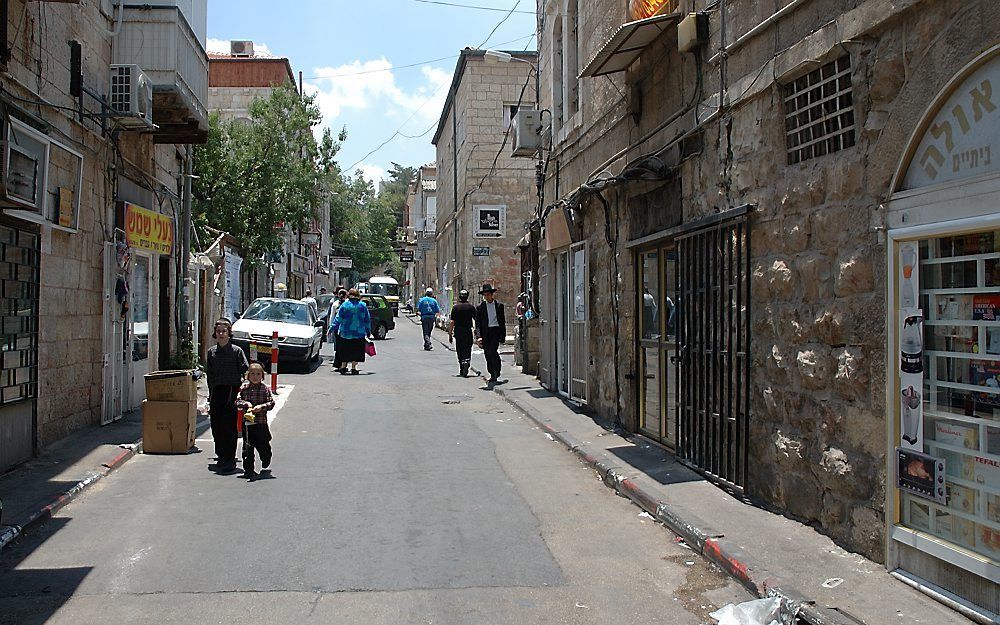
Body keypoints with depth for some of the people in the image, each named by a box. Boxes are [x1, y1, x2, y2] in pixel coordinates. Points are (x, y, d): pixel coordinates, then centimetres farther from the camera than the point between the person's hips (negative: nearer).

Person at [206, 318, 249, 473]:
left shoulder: (237, 351, -1)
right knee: (216, 426, 6)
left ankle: (229, 460, -1)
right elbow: (209, 373, 16)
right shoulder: (211, 351, 11)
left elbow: (245, 370, -2)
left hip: (232, 391, -4)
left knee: (229, 427, -6)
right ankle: (221, 456, 21)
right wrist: (211, 393, 11)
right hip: (216, 391, 4)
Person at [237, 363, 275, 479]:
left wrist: (262, 406, -20)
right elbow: (238, 400, 3)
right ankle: (248, 470, 12)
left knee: (263, 445, 7)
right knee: (247, 447, 3)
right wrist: (246, 404, -14)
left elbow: (271, 403, -5)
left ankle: (266, 462, 38)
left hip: (261, 422, -1)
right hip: (247, 422, 1)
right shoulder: (244, 388, 2)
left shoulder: (265, 389, -3)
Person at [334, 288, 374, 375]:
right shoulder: (363, 306, 2)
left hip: (345, 332, 0)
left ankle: (343, 366, 13)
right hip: (359, 333, 1)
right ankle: (353, 368, 3)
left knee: (344, 351, 11)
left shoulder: (344, 305, -4)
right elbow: (367, 320, 5)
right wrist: (368, 332, 13)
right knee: (356, 351, 6)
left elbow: (338, 319, -6)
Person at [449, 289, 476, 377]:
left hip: (458, 332, 1)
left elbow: (452, 322, -5)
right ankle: (467, 361, -27)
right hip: (468, 332, -1)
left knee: (460, 352, 11)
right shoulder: (471, 307, -2)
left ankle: (461, 371, 16)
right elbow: (476, 320, -1)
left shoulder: (455, 307, -1)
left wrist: (450, 334, 0)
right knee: (467, 350, 2)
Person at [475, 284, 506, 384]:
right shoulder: (480, 307, 5)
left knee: (492, 351, -16)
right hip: (485, 332, 2)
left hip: (496, 331, -2)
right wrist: (478, 336, -12)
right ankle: (492, 374, 16)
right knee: (487, 354, 3)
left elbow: (503, 322, 10)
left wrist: (503, 336, 5)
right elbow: (478, 323, 1)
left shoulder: (499, 305, 6)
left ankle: (496, 373, -3)